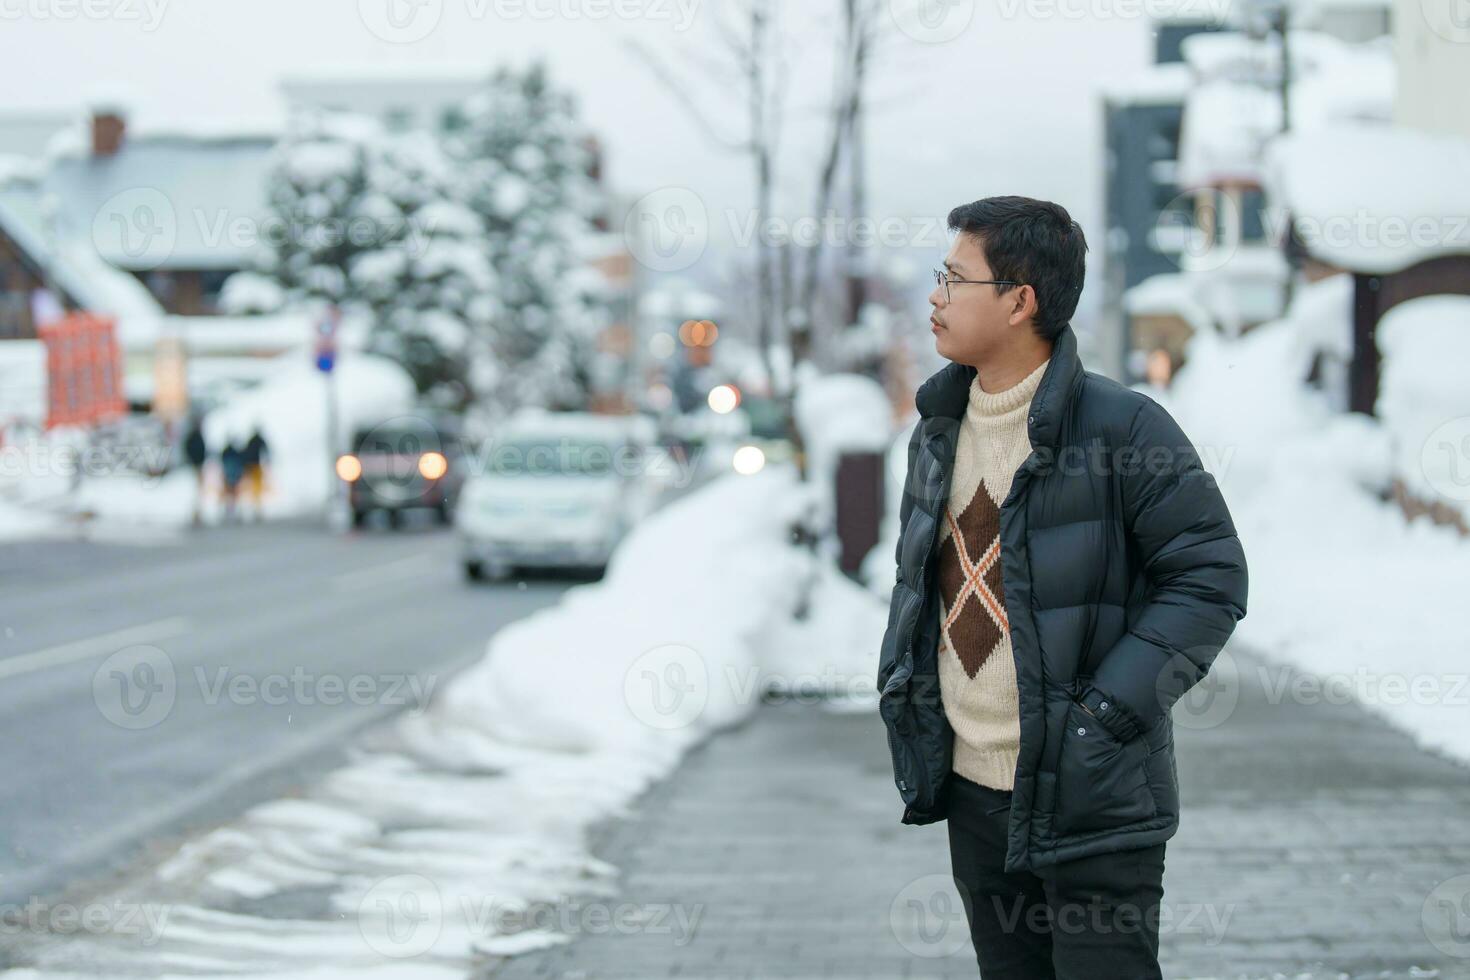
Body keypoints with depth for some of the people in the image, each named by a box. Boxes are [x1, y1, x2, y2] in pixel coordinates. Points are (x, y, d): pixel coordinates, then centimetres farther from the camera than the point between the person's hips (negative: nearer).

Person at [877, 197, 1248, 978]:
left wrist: (1110, 710, -18)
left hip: (1090, 799, -7)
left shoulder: (1121, 426, -12)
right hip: (972, 791, 7)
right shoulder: (940, 430, 10)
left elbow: (1211, 577, -12)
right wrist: (900, 680, 7)